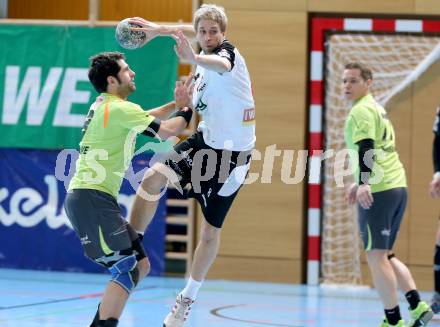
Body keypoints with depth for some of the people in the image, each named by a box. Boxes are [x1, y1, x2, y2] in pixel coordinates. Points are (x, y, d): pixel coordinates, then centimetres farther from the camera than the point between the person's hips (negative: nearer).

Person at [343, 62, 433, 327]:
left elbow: (366, 149, -23)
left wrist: (364, 183, -35)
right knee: (386, 255, 16)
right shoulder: (377, 108, 22)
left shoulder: (361, 110, -8)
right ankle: (417, 305, 5)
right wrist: (361, 183, 37)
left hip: (378, 192, -10)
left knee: (376, 257, -6)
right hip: (397, 186, 10)